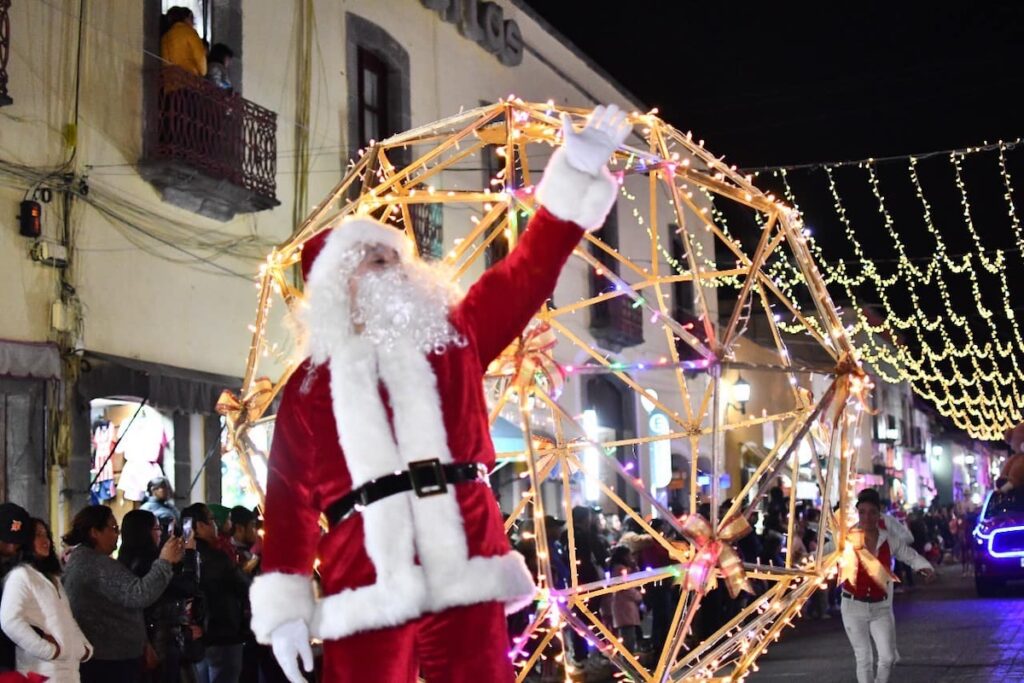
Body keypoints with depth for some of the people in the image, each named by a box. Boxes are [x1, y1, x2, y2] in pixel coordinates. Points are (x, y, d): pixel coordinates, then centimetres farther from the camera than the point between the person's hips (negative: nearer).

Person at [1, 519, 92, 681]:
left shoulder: (53, 578, 24)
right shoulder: (20, 575, -6)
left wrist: (85, 647, 9)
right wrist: (48, 650, -18)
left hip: (69, 669, 9)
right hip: (43, 672, -9)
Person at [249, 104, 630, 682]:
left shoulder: (454, 340, 15)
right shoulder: (310, 385, 13)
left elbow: (528, 272, 7)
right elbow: (289, 496, 10)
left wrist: (578, 171, -3)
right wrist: (284, 604, 2)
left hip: (464, 581, 1)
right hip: (366, 596, -1)